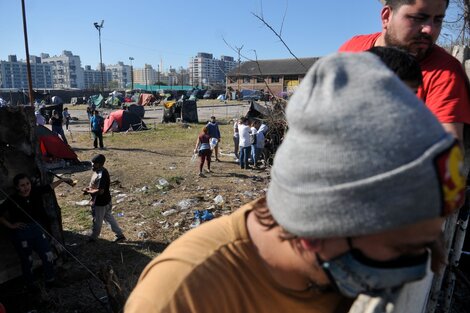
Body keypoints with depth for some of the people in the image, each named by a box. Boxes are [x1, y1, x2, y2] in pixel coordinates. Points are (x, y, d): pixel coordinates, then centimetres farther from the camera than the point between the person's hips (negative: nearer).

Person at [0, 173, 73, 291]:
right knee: (27, 260, 16)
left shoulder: (36, 191, -10)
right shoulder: (12, 200, -19)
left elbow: (50, 187, 9)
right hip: (21, 233, -3)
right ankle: (30, 282, 41)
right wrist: (10, 225, -10)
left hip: (38, 229, 3)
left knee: (48, 255, 7)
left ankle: (50, 278, 33)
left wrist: (62, 180, 19)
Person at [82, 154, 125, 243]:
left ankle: (93, 238, 35)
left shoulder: (102, 175, -28)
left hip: (100, 202, -10)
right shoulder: (98, 171, 3)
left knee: (97, 221, 13)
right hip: (104, 201, 10)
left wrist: (88, 192, -18)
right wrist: (89, 188, 2)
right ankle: (120, 235, 27)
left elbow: (100, 191, -30)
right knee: (109, 217, 18)